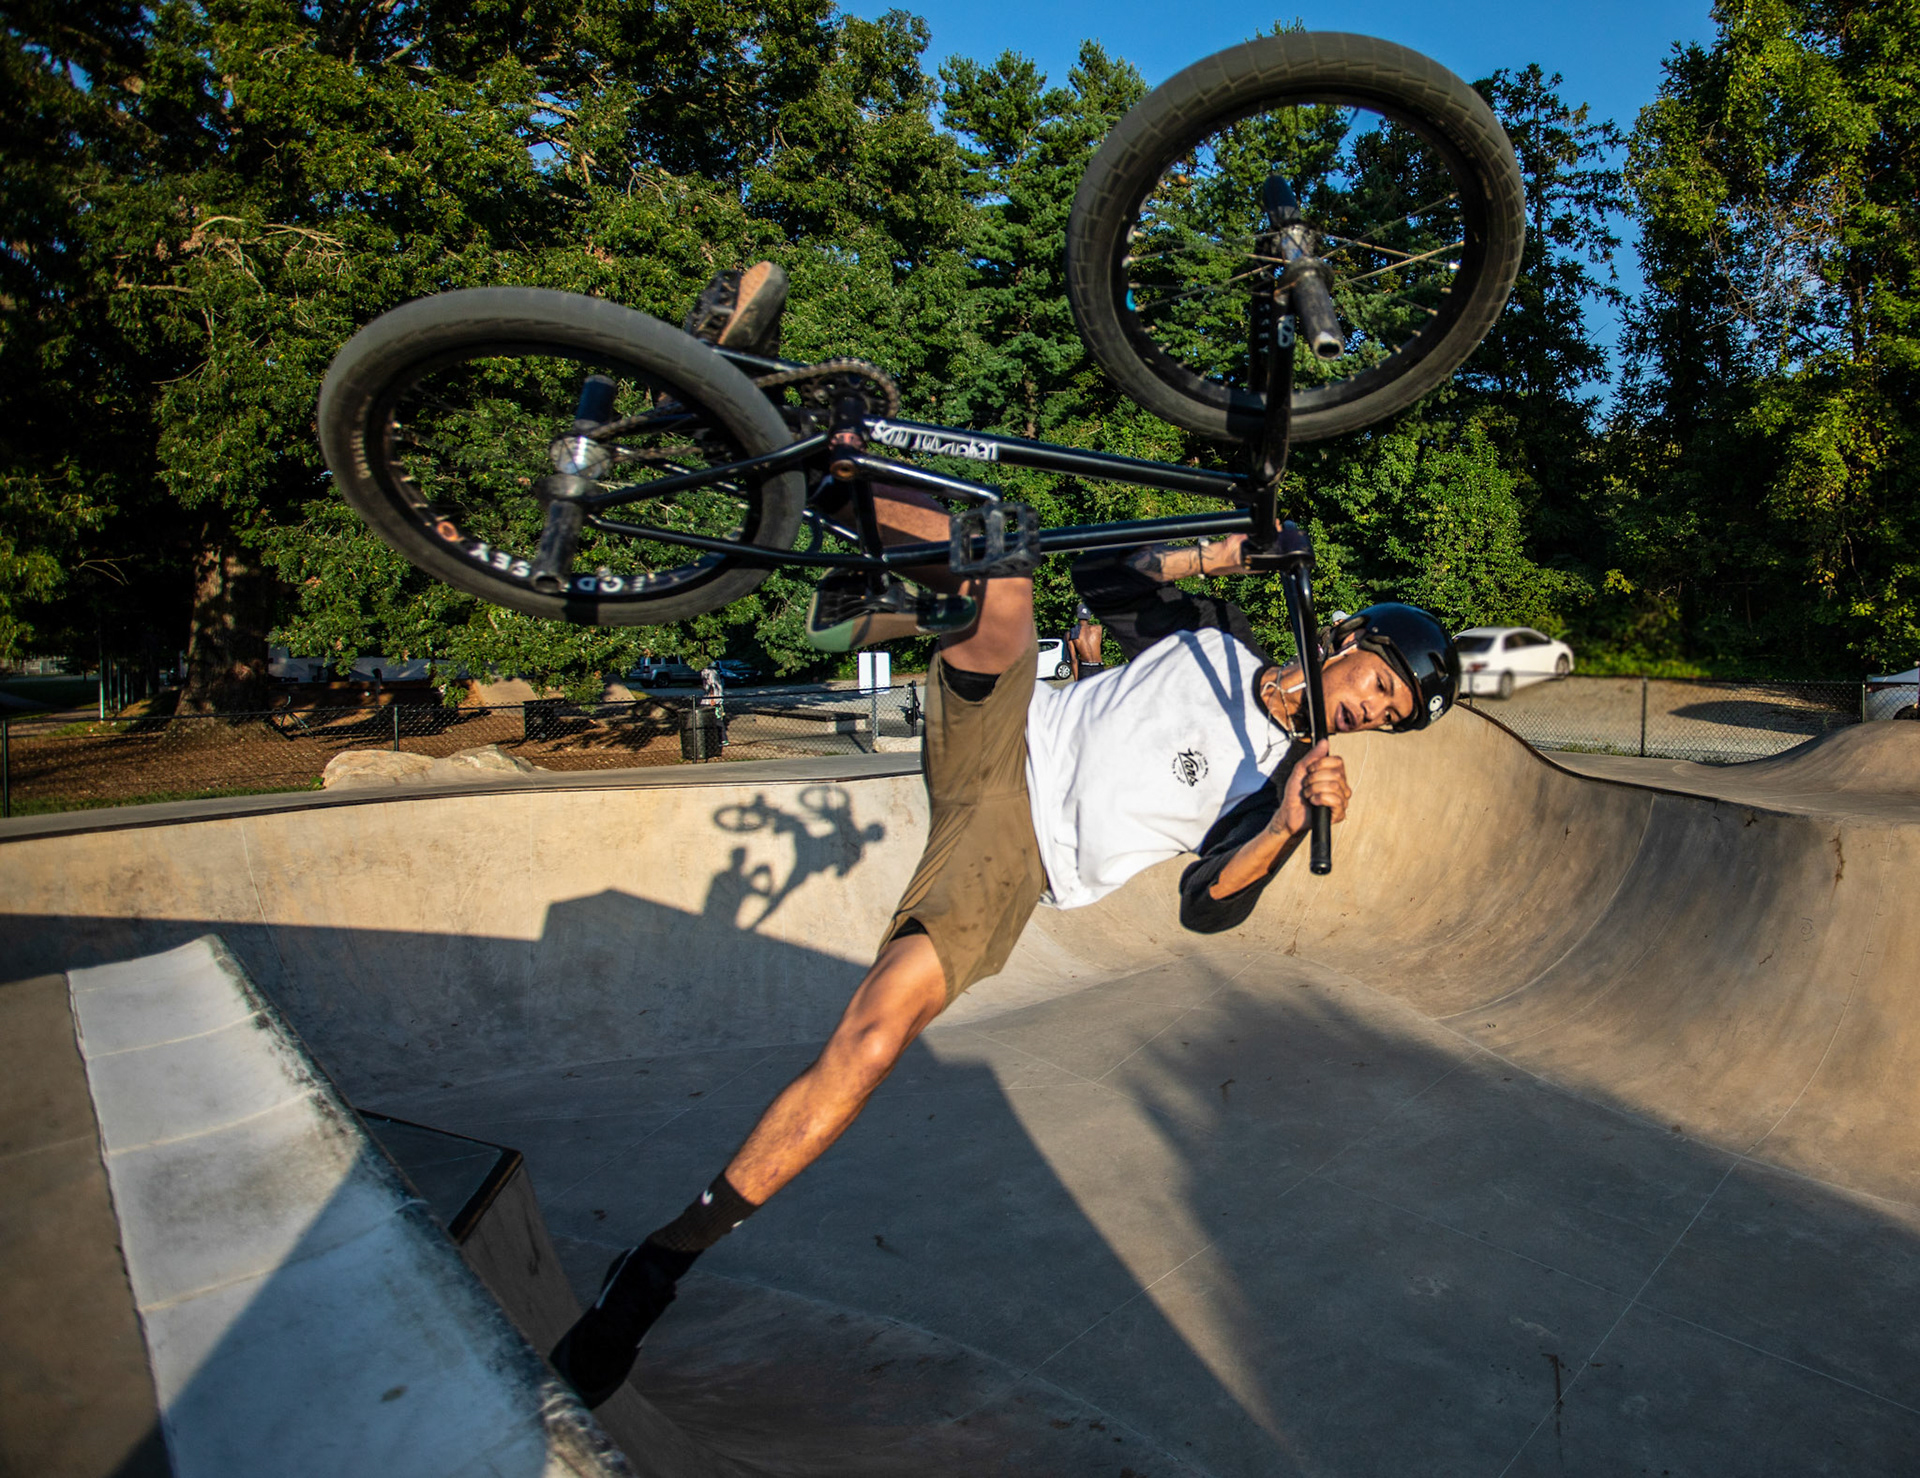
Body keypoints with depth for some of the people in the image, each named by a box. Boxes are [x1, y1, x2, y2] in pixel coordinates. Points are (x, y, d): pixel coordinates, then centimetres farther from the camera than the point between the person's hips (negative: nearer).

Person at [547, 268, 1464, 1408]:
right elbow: (1097, 577, 13)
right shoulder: (1214, 635, 11)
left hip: (1018, 862, -2)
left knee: (881, 1026, -25)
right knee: (1005, 566, -23)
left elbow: (1210, 907, -3)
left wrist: (1290, 825, -19)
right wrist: (1196, 557, -3)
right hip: (1006, 751, 2)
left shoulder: (1284, 778, 7)